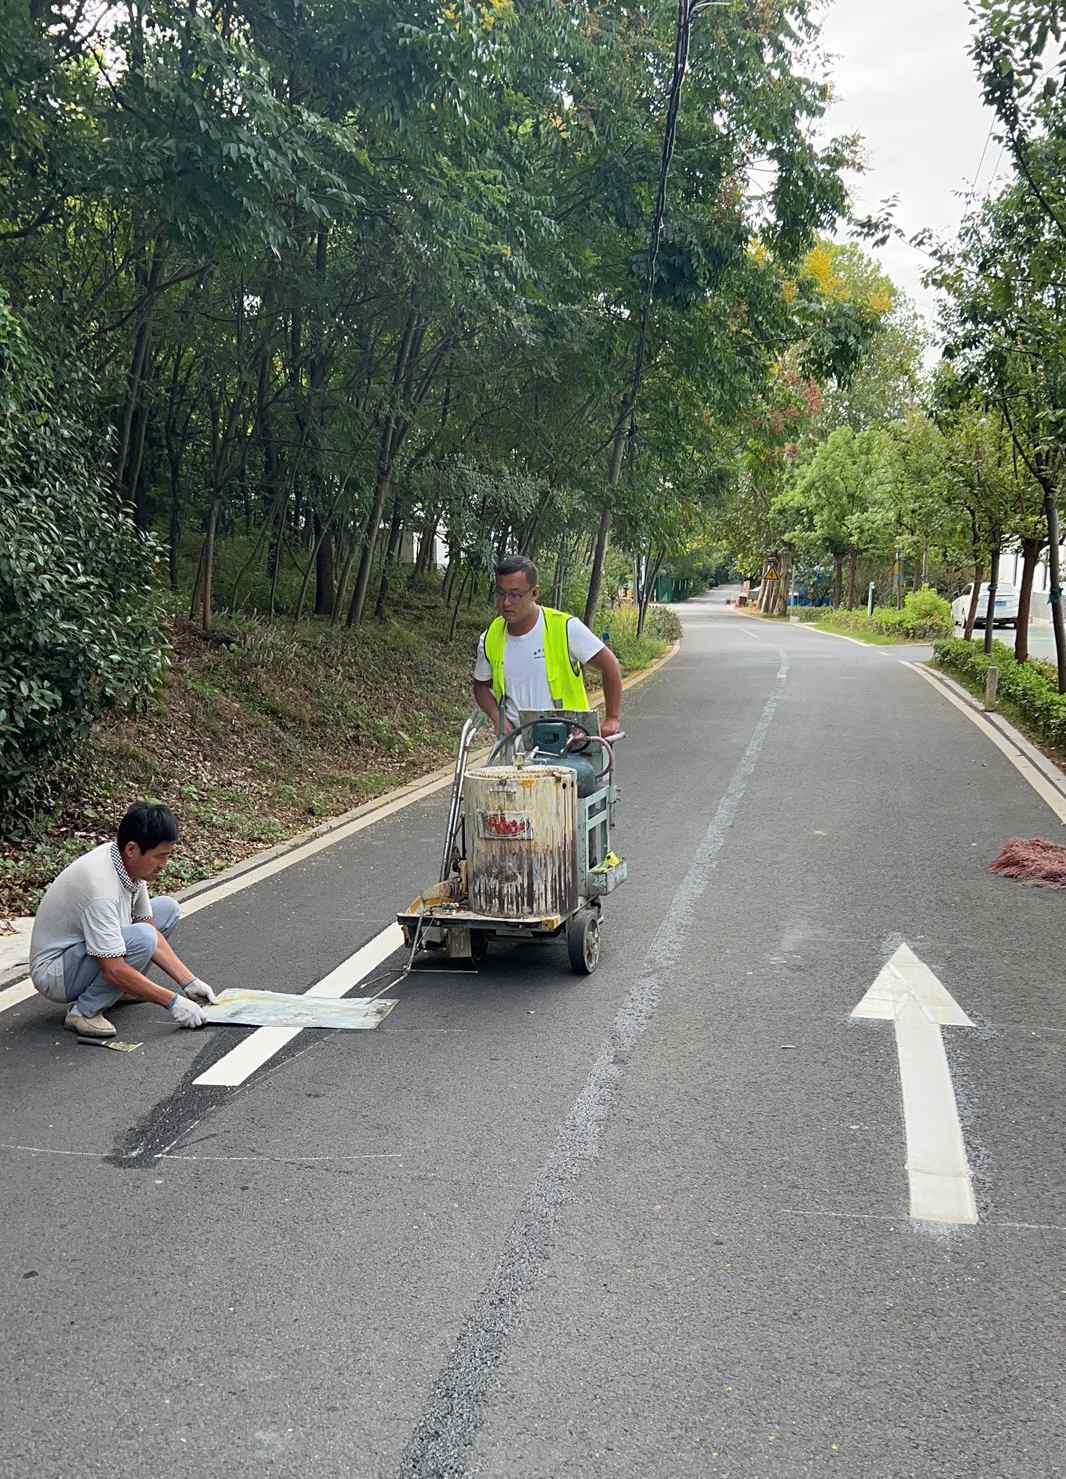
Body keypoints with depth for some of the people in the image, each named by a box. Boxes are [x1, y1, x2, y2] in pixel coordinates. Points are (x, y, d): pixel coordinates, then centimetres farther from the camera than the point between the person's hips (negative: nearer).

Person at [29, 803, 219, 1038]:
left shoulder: (132, 865, -6)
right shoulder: (101, 886, -33)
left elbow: (153, 931, 2)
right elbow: (114, 970, -33)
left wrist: (188, 982, -4)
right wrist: (172, 1002, -27)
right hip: (54, 974, -9)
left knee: (167, 909, 5)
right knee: (141, 938, -33)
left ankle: (120, 988, 9)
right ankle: (84, 1011, -16)